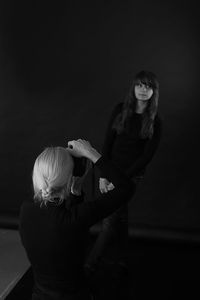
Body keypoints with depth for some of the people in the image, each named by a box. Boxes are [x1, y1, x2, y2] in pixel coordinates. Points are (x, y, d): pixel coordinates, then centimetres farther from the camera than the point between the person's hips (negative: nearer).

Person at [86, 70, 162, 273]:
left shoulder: (155, 122, -7)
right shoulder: (120, 110, -2)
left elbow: (147, 156, -8)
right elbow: (107, 142, -4)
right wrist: (103, 175, -11)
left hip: (131, 175, -3)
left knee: (111, 221, -2)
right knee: (120, 217, 15)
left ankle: (91, 265, 14)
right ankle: (122, 261, 33)